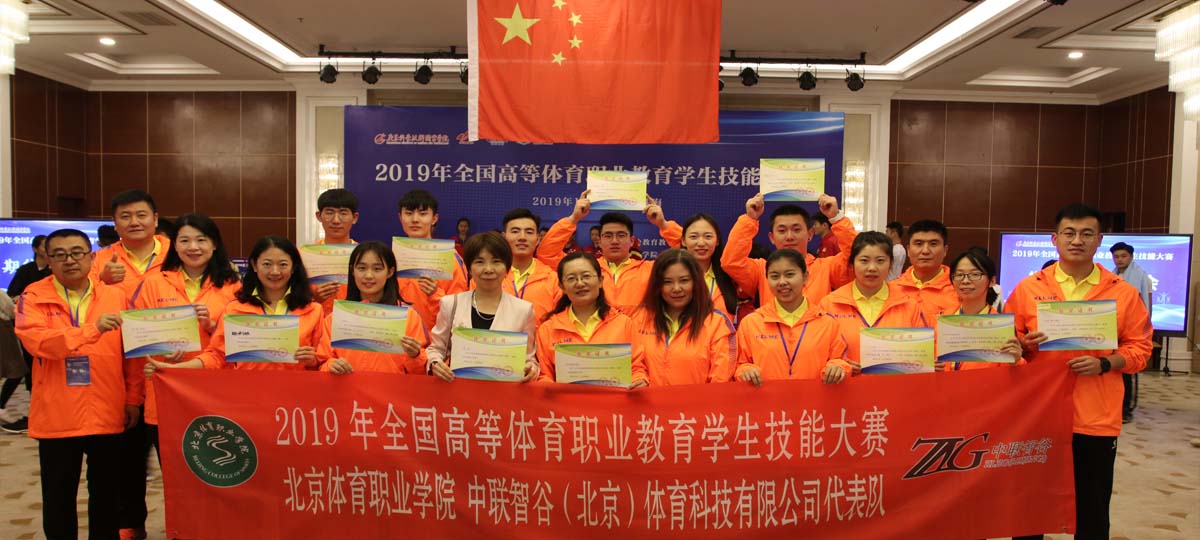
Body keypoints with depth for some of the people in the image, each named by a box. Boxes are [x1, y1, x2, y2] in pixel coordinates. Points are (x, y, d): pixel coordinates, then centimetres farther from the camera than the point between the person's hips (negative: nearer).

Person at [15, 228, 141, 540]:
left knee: (107, 493, 13)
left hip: (107, 413, 1)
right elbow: (35, 340, -21)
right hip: (56, 416, -1)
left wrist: (133, 399, 3)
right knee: (58, 496, 11)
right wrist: (93, 329, -32)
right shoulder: (34, 297, -2)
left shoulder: (116, 296, 3)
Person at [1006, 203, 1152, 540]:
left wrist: (1104, 364, -13)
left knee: (1092, 512, 11)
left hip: (1097, 419, 0)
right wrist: (1025, 344, -12)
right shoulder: (1027, 288, 3)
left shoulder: (1124, 293, 2)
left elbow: (1139, 349, 4)